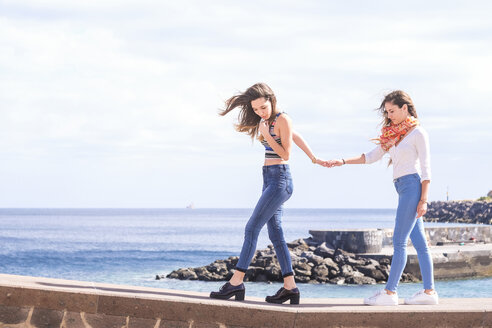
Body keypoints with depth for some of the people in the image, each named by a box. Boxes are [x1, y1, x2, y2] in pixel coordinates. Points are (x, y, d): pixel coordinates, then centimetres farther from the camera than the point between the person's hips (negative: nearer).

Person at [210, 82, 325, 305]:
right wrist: (313, 158, 32)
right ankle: (290, 287, 6)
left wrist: (266, 134, -18)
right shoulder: (268, 121, 13)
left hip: (279, 180, -9)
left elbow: (286, 154, -12)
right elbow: (296, 137, 24)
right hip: (269, 180, 9)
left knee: (252, 228, -13)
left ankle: (236, 282, -15)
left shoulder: (282, 120, -12)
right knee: (275, 233, 6)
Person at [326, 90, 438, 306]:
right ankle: (429, 291, 7)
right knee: (419, 241, 6)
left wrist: (423, 200, -13)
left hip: (412, 185, -8)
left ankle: (390, 292, -8)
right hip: (402, 188, 8)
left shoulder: (417, 133, -4)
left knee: (399, 241, -9)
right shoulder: (393, 135, 18)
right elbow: (371, 157, 20)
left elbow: (426, 168, -8)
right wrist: (343, 162, 10)